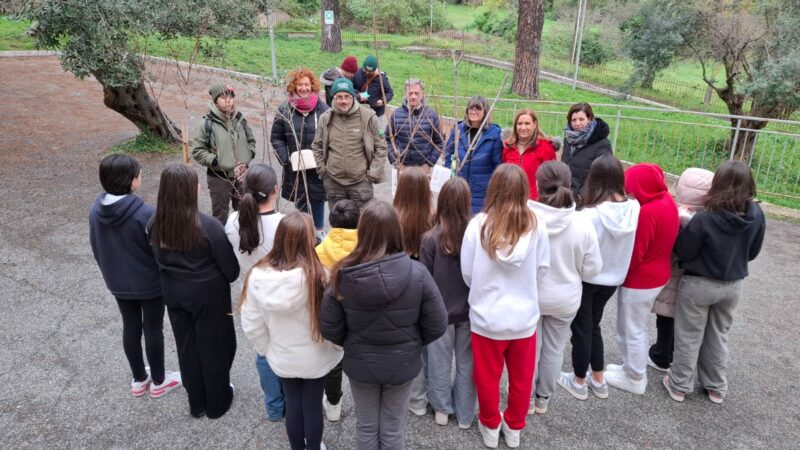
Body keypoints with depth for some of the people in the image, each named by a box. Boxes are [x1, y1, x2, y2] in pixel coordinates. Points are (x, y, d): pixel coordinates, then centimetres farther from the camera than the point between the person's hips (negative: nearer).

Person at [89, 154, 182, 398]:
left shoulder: (96, 210, -8)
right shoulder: (145, 213, -29)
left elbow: (96, 247, 5)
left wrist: (109, 271, 20)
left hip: (117, 283, 6)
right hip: (150, 283, -5)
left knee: (130, 327, 21)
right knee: (153, 329, 12)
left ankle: (139, 380, 38)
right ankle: (159, 381, 30)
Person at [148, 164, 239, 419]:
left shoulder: (155, 225, -11)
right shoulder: (208, 226, -26)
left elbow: (159, 259, 4)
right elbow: (230, 267, -16)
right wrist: (228, 278, 5)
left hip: (173, 294, 5)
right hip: (208, 295, -5)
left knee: (186, 348, 21)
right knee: (213, 348, 15)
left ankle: (197, 403, 39)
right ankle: (217, 403, 34)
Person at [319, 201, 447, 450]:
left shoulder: (344, 275, -21)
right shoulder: (416, 272, -23)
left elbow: (329, 327, -12)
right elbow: (437, 325, -14)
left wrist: (351, 343, 8)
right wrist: (413, 343, 5)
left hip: (360, 364, 1)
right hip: (402, 364, 0)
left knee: (366, 427, 24)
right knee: (394, 429, 22)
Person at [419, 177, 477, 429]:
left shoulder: (431, 238, -20)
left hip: (440, 311, -1)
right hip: (470, 310, 2)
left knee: (440, 361, 18)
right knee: (467, 362, 17)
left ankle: (442, 409, 35)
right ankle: (465, 415, 31)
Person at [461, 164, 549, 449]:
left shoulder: (478, 225, -18)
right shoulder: (536, 226, -15)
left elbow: (467, 273, -9)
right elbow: (542, 269, -2)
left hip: (486, 317, -1)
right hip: (524, 316, 1)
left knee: (488, 377, 21)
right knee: (521, 378, 23)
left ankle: (490, 427, 40)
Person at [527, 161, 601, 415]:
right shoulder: (583, 224, -19)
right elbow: (592, 270, -8)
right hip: (565, 298, 1)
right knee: (554, 348, 21)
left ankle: (527, 397, 34)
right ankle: (544, 398, 38)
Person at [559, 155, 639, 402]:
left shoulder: (590, 215, -30)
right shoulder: (634, 208, -13)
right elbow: (628, 247, 0)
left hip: (586, 279, -5)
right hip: (613, 278, 5)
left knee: (581, 329, 14)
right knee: (593, 325, 24)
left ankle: (579, 382, 31)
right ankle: (598, 380, 36)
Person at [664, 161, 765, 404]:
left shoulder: (704, 219, -28)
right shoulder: (757, 215, -12)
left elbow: (684, 253, -15)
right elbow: (752, 252, 2)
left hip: (699, 284, -4)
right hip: (734, 285, 4)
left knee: (689, 336, 13)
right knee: (719, 335, 22)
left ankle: (679, 385, 27)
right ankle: (717, 387, 36)